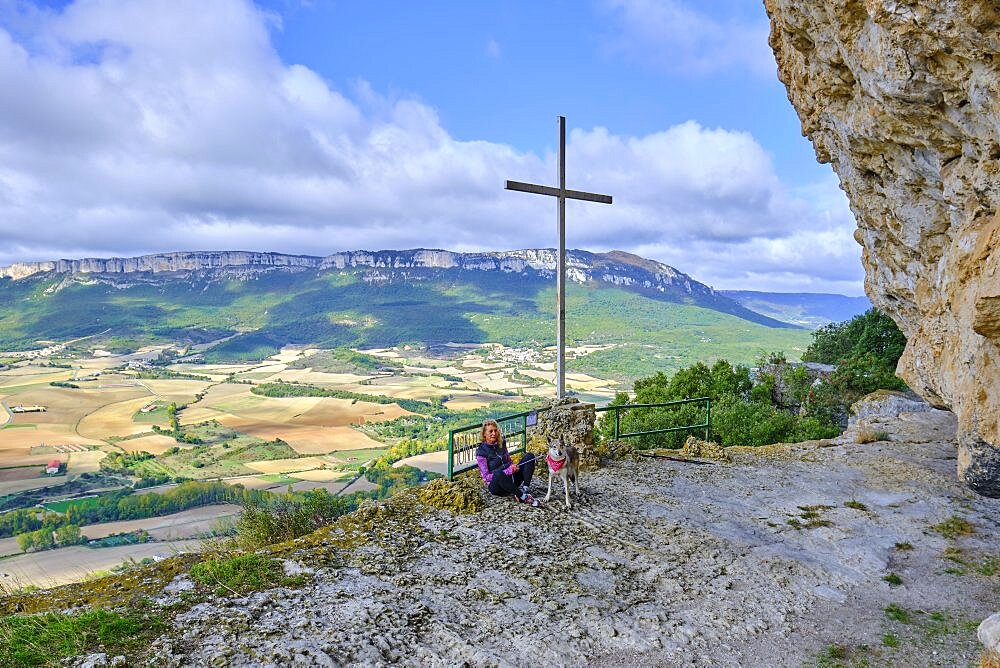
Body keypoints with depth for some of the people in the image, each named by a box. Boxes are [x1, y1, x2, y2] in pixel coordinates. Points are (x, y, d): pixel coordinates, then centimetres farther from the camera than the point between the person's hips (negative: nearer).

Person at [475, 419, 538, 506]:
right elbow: (486, 477, -15)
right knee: (498, 473, -41)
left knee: (529, 456, -8)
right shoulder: (481, 451, -10)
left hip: (510, 480, 7)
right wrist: (508, 471, -22)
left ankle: (524, 489, -25)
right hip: (496, 485, -6)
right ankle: (522, 496, -28)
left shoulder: (501, 444, 7)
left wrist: (514, 467, -5)